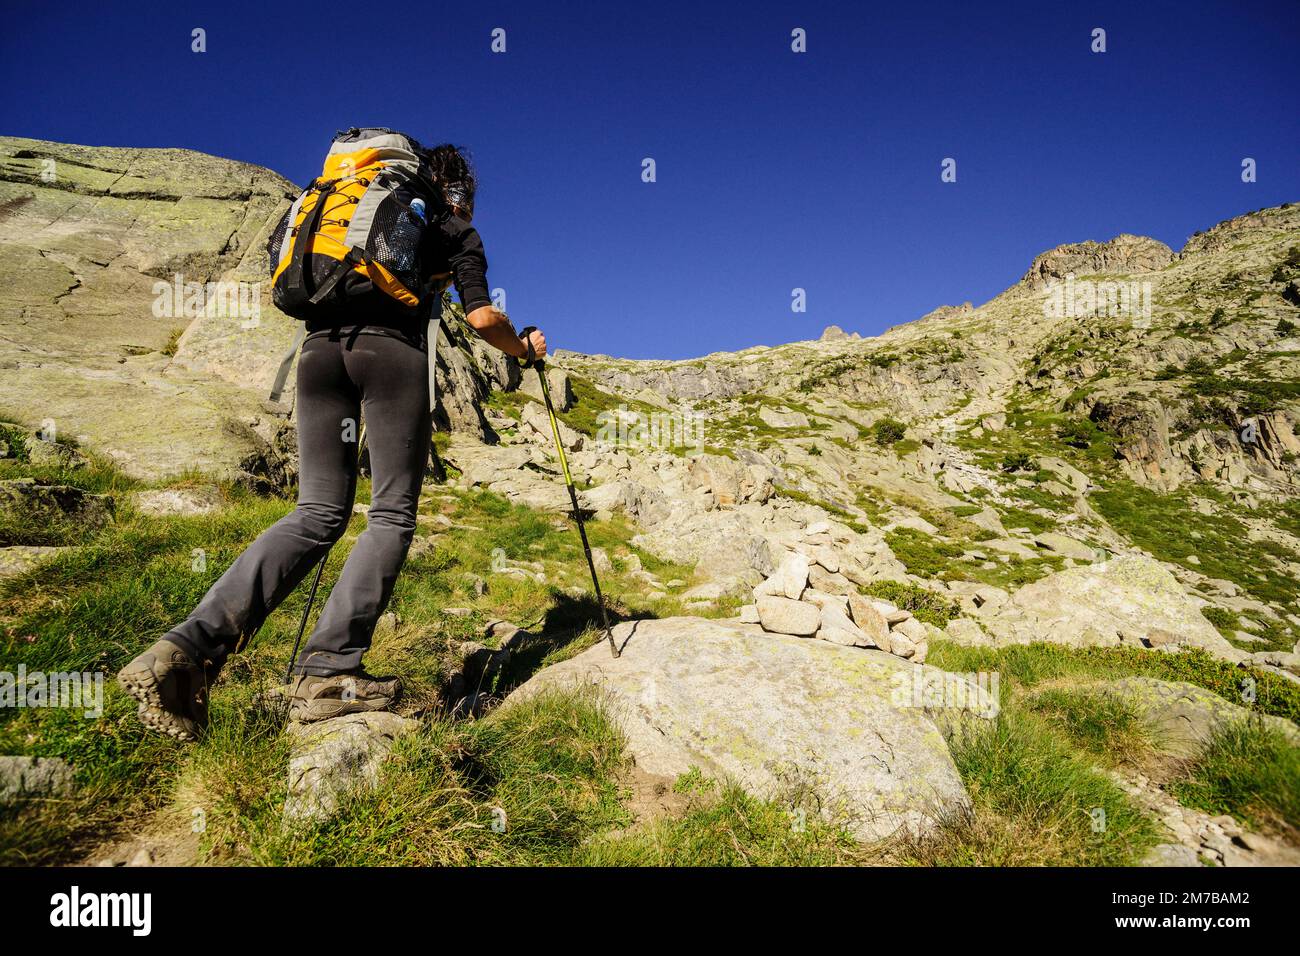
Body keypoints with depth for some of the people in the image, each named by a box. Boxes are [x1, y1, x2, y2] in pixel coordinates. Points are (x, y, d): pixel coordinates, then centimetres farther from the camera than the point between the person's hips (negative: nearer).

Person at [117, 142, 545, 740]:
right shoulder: (456, 230, 17)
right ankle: (326, 672, -11)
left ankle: (187, 649, -9)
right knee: (393, 513, -1)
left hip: (319, 347, 6)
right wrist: (522, 348, 22)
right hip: (392, 349, -5)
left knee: (318, 514, 3)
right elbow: (481, 317, 3)